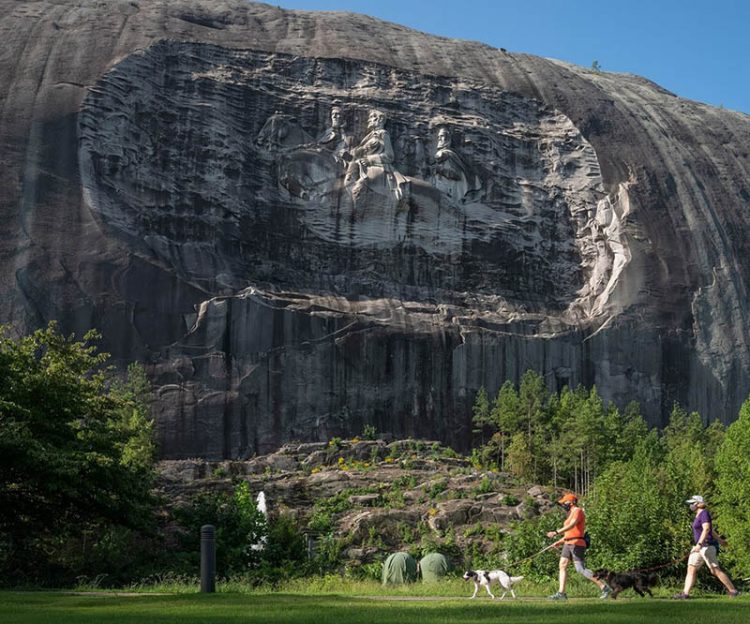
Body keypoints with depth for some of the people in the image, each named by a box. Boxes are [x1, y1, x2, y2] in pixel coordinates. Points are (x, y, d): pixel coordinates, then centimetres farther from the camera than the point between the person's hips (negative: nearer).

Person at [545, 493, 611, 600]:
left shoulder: (578, 511, -8)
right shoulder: (571, 513, 22)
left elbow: (571, 526, -24)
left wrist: (556, 533, -30)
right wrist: (560, 541, 20)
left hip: (576, 544, -10)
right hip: (568, 543, 10)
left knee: (581, 569, -12)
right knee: (562, 565, 2)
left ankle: (604, 587, -7)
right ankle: (561, 593, 0)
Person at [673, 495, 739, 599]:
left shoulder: (704, 513, -14)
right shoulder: (698, 515, 15)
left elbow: (706, 529, -25)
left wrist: (699, 544, -33)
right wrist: (719, 539, 37)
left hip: (707, 546, -10)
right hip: (700, 547, 10)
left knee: (715, 570, -6)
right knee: (691, 569, 1)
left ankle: (733, 591, 4)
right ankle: (685, 593, -3)